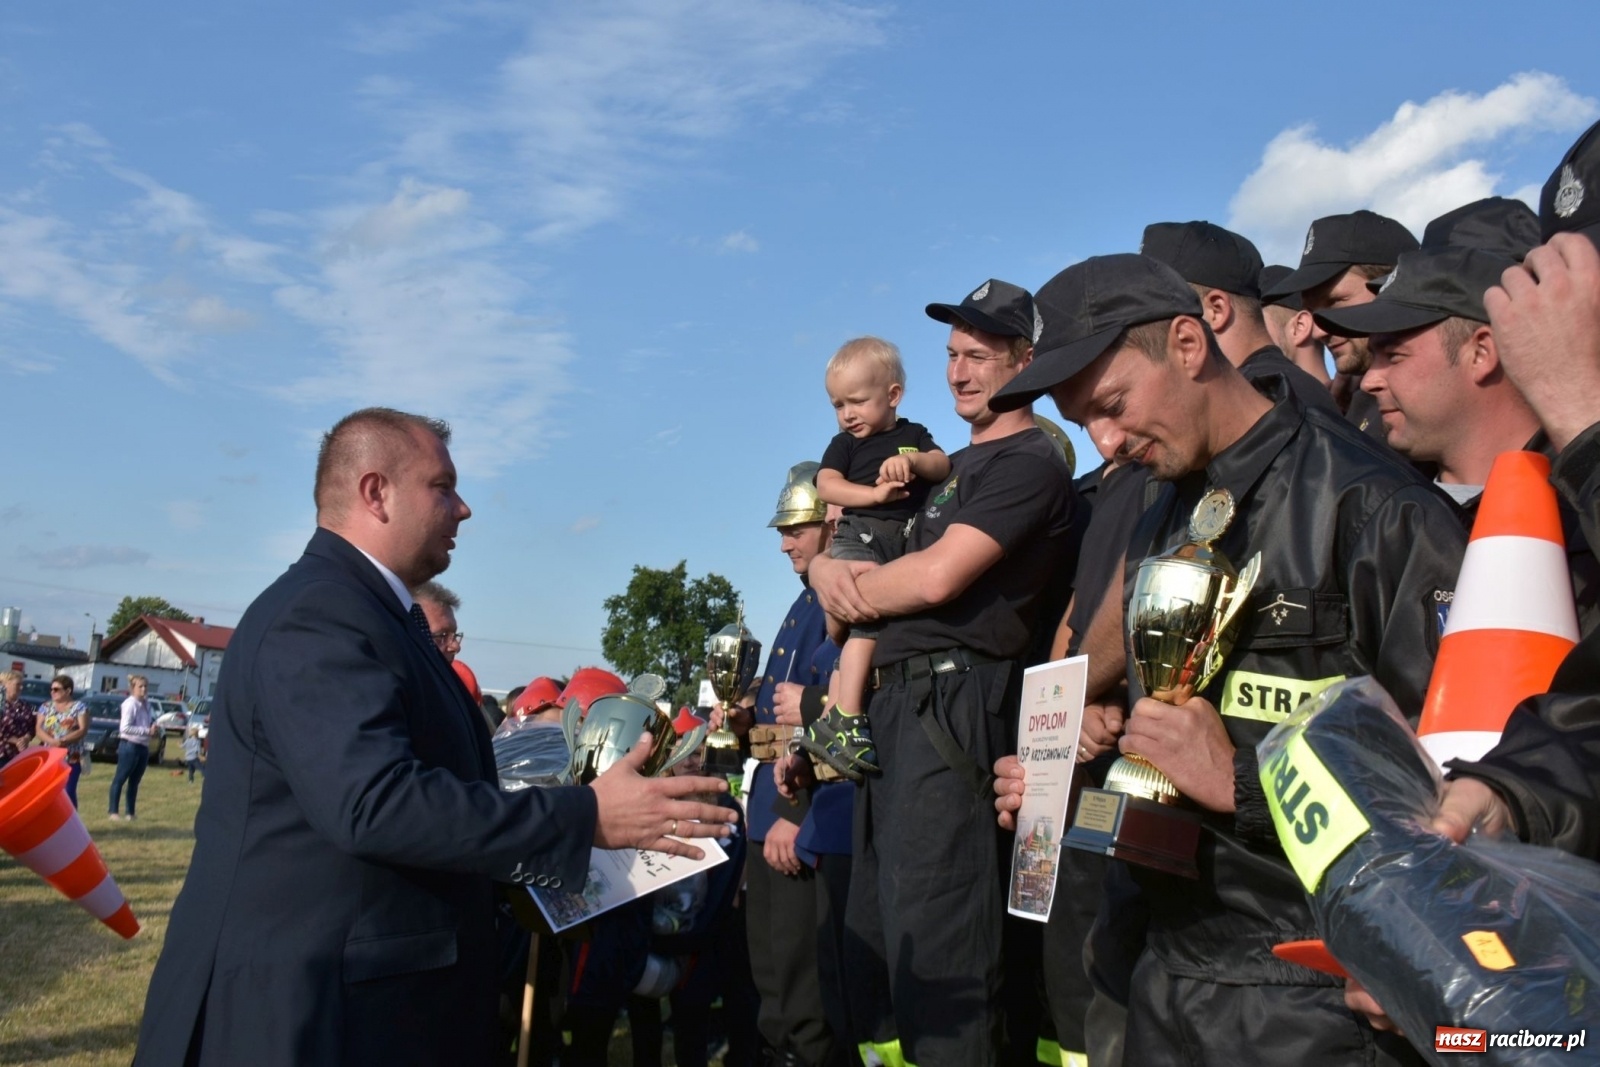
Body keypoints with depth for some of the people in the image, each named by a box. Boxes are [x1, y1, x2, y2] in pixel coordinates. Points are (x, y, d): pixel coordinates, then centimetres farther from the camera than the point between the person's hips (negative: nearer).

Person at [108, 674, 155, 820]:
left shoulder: (146, 704, 12)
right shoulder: (130, 704, -13)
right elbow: (125, 727, -20)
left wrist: (153, 726, -2)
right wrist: (147, 730, -22)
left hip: (143, 746, 8)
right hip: (130, 745, -8)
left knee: (135, 781, 13)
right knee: (120, 780, 1)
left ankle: (130, 813, 20)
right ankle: (113, 812, 6)